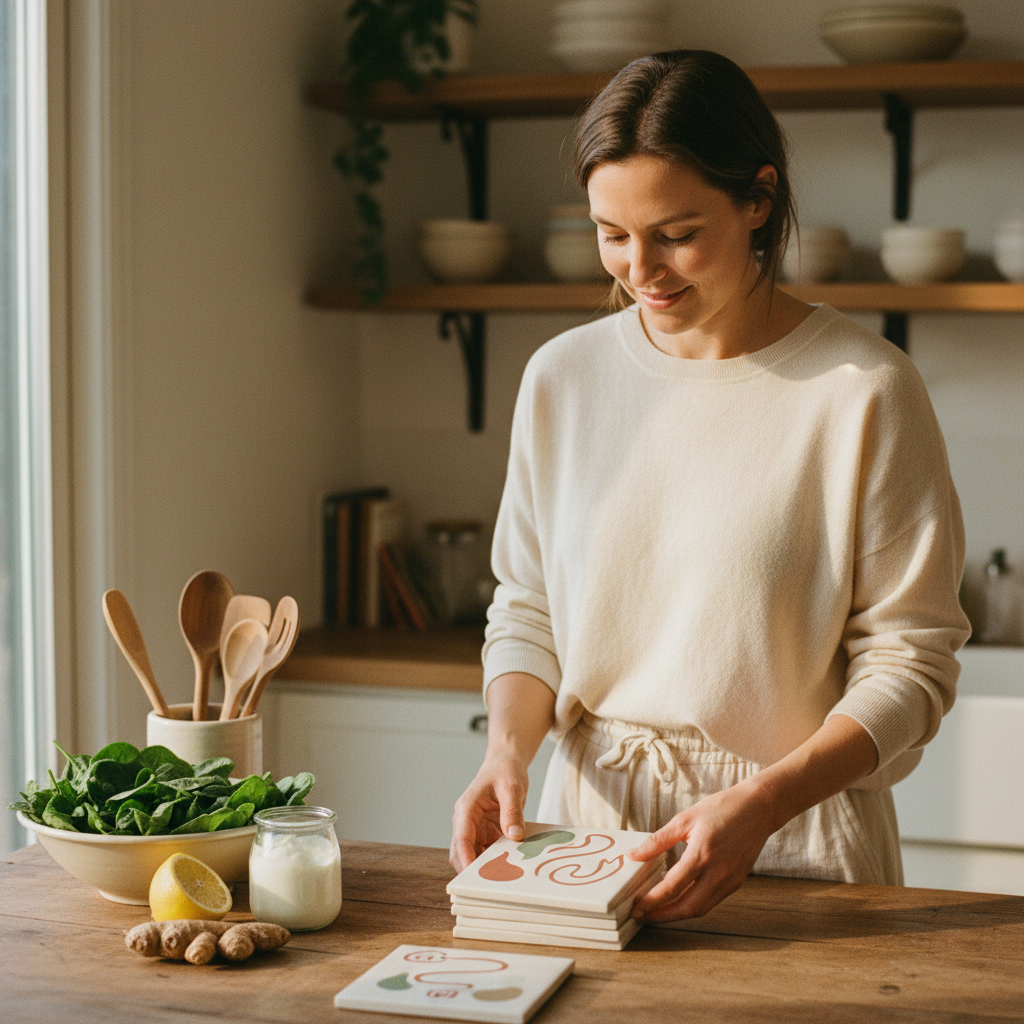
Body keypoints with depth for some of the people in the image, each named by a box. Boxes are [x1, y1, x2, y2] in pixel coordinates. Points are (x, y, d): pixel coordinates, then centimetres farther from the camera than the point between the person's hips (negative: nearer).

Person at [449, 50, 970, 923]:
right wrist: (508, 746, -5)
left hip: (795, 841, -3)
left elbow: (909, 662, -7)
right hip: (589, 818, 3)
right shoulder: (561, 377, 5)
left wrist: (760, 803, -18)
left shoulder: (864, 390, -8)